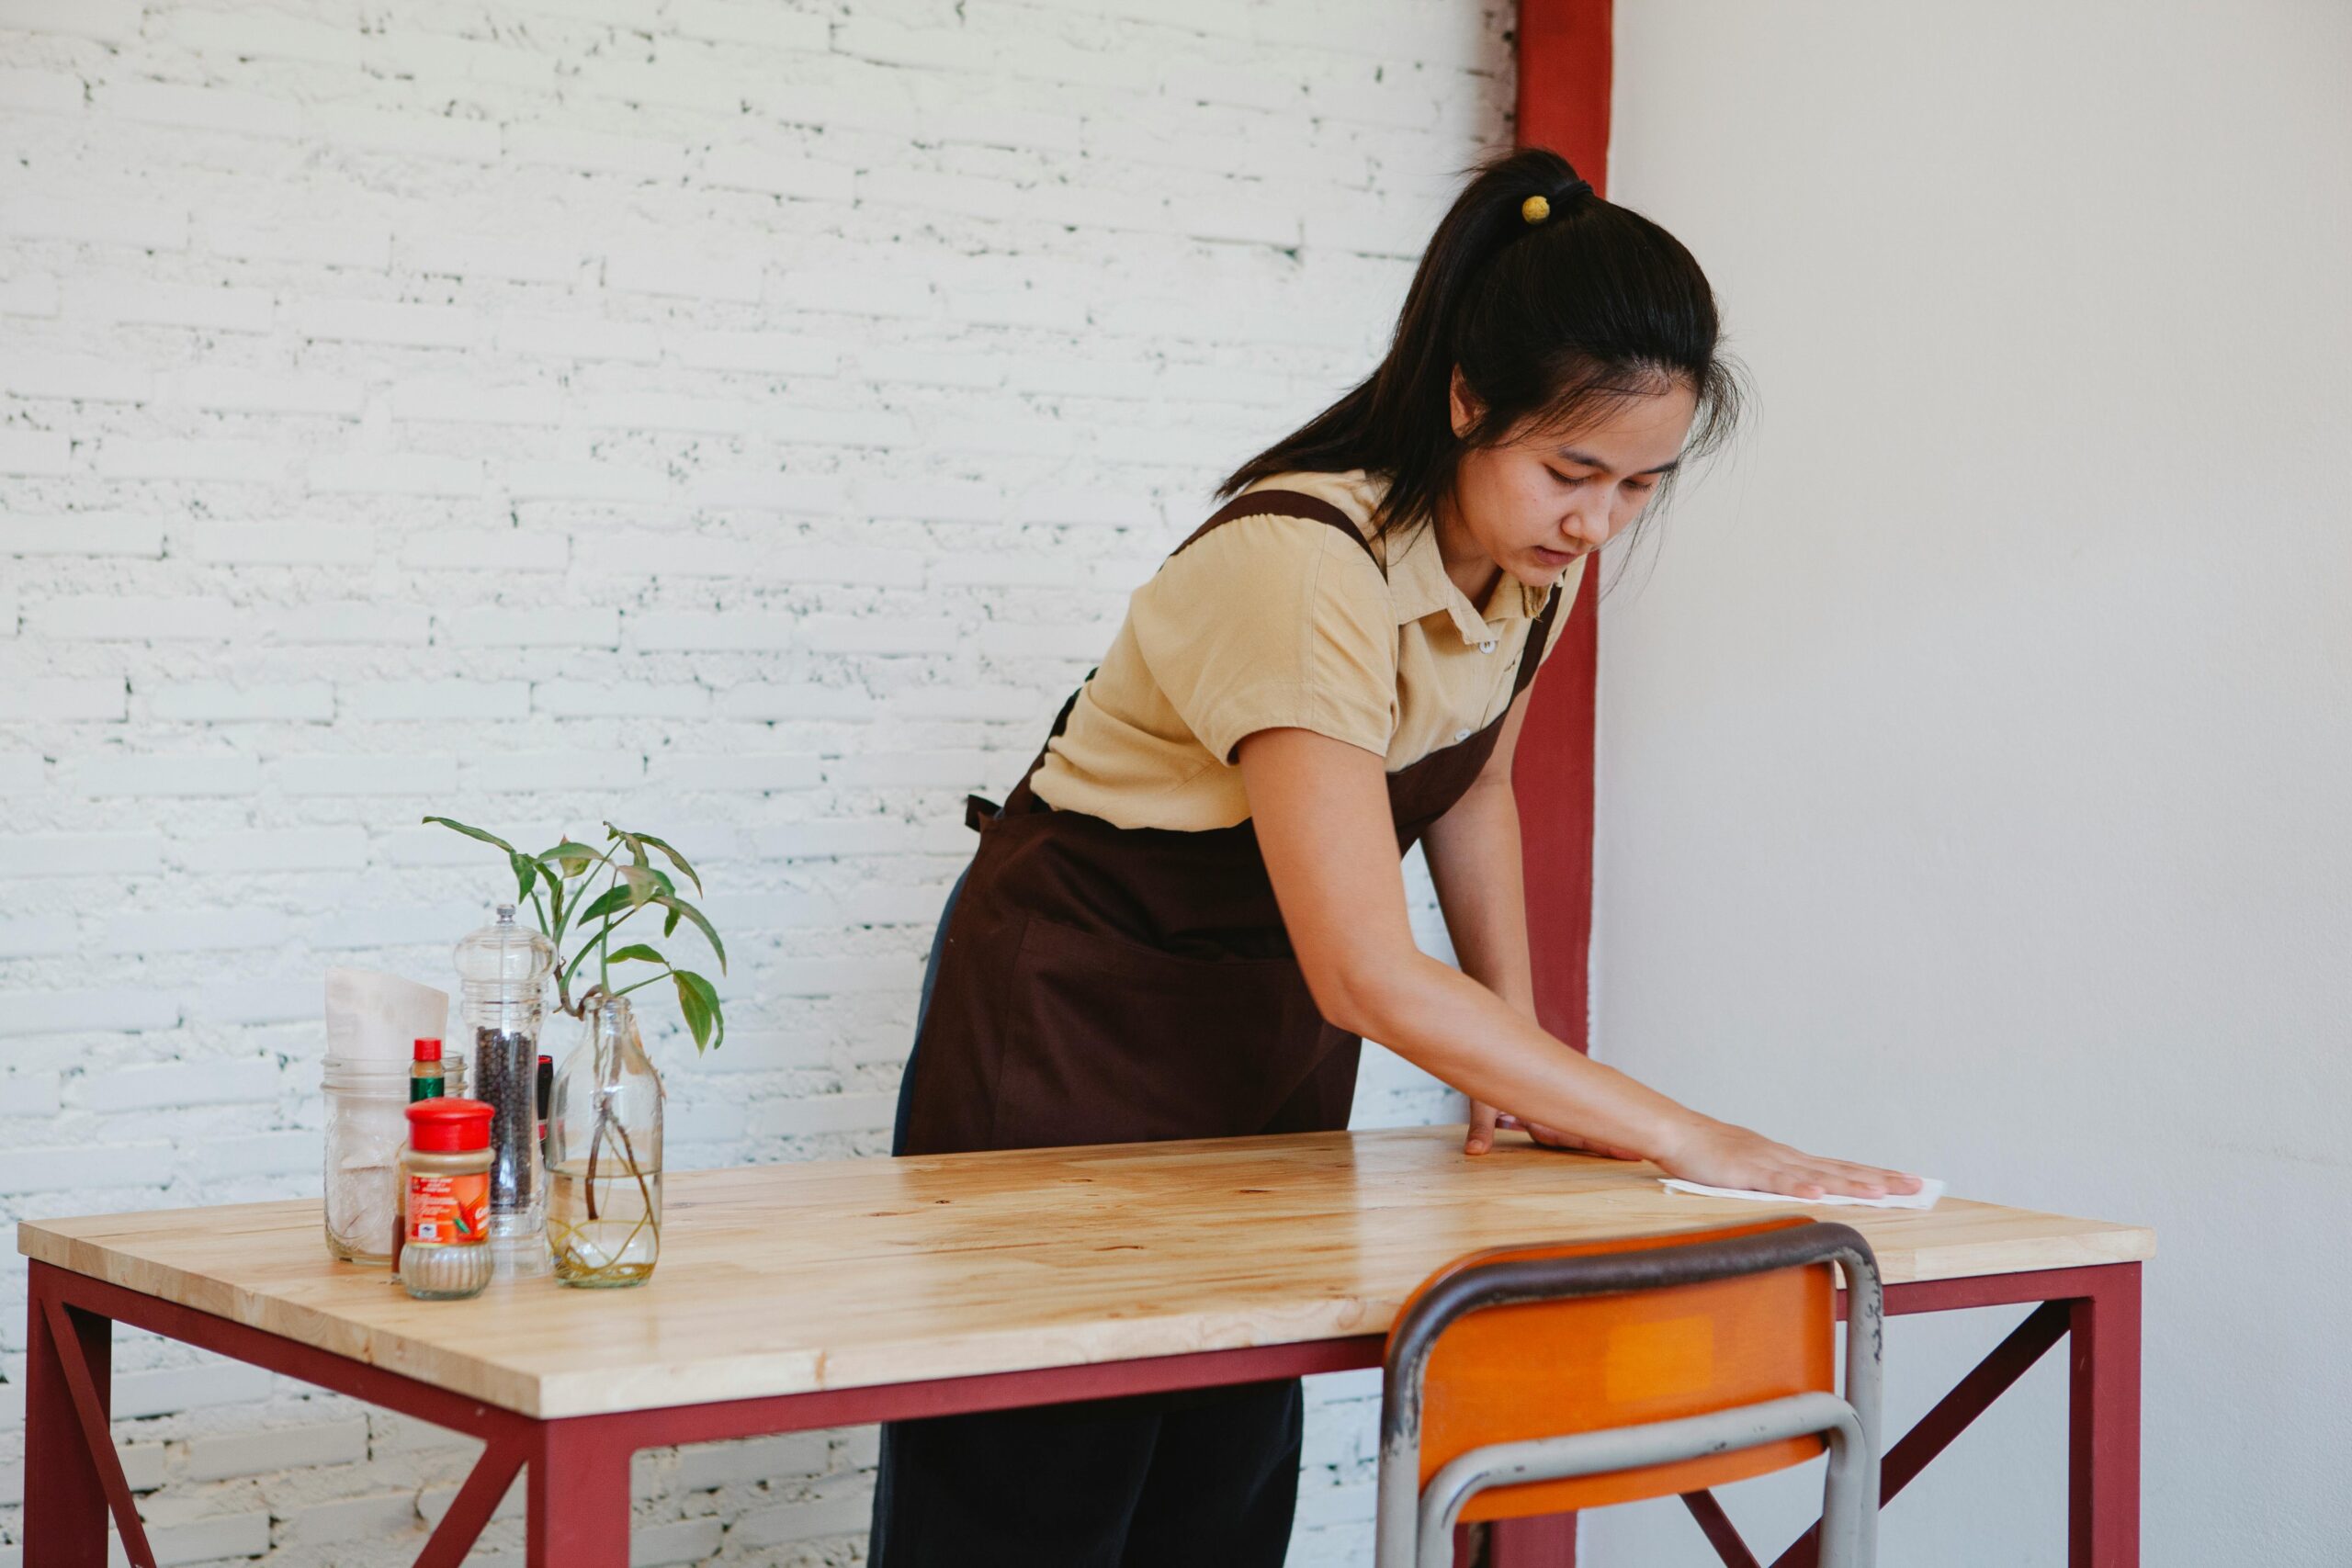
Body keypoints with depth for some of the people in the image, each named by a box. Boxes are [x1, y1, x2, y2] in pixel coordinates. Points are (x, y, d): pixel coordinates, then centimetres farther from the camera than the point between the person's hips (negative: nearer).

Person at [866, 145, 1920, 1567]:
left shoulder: (1540, 548, -8)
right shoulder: (1305, 570, -33)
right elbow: (1372, 978, -38)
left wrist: (1523, 1051, 1)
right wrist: (1683, 1138, -35)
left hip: (1274, 1025, 7)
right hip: (1078, 1010, -7)